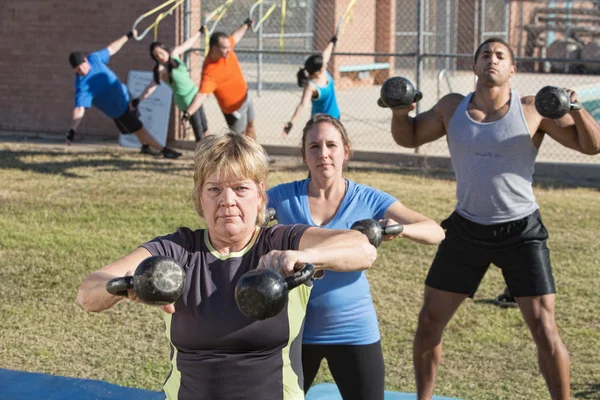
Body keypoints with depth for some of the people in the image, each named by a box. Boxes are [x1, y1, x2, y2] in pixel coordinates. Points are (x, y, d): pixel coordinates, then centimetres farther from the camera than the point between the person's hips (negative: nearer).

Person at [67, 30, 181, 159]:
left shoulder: (94, 58, -19)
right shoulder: (82, 87, -36)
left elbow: (111, 49, -2)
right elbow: (79, 110, -44)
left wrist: (127, 36, 8)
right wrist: (72, 130, -57)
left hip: (124, 94, 7)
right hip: (117, 109, -7)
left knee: (134, 120, 26)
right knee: (138, 128, 0)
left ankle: (145, 146, 49)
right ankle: (164, 150, 12)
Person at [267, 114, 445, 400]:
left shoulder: (368, 200, -6)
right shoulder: (282, 197, -4)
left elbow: (435, 232, -10)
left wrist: (399, 229, -32)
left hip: (354, 331, 0)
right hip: (296, 329, 1)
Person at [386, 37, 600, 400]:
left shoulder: (533, 110, -7)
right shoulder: (452, 108, 2)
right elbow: (409, 137, 15)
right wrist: (400, 113, -6)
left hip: (521, 231, -3)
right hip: (466, 230, 3)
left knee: (545, 331, -6)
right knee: (429, 322, 6)